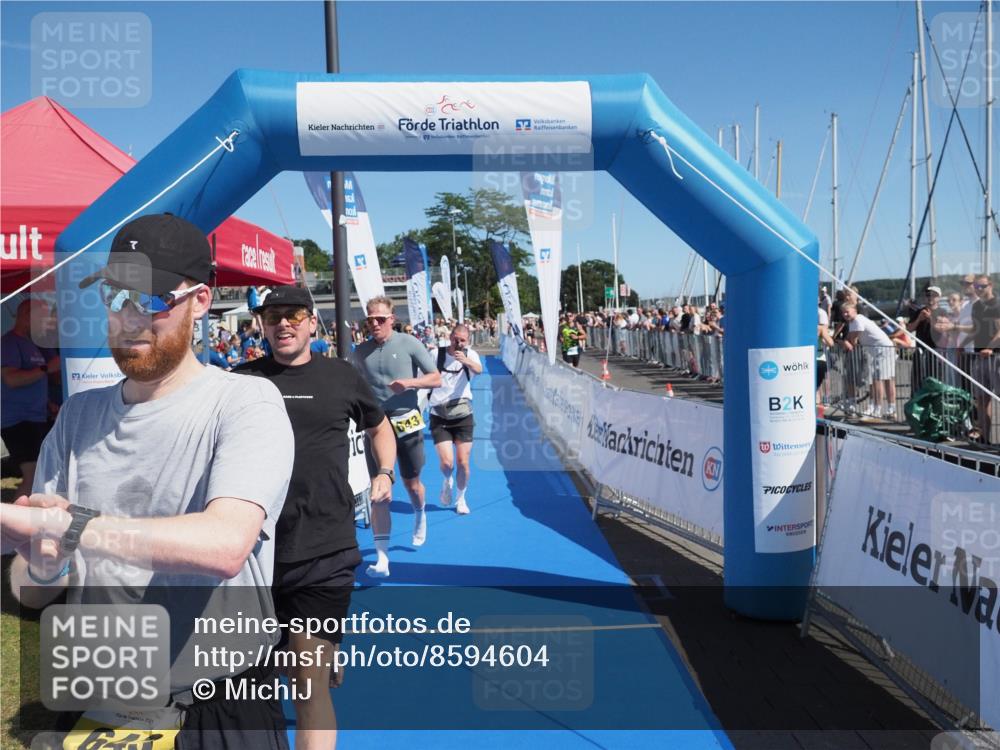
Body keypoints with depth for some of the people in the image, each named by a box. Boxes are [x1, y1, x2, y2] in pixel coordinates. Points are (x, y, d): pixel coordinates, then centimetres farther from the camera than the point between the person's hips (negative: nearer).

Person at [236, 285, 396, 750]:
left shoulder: (341, 376, 4)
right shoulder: (244, 379, 5)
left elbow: (378, 427, 21)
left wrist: (384, 474, 10)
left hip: (324, 553, -1)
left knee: (310, 679, 1)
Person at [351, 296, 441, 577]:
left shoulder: (409, 344, -5)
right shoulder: (360, 352, 4)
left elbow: (436, 378, -4)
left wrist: (410, 382, -21)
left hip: (407, 423, -1)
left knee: (411, 483, 14)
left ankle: (420, 516, 49)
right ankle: (382, 557, -2)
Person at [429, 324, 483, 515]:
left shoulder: (469, 354, -5)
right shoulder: (436, 354, -5)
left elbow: (478, 369, -27)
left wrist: (466, 360, -47)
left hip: (463, 415, 1)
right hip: (439, 417, -1)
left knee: (463, 462, 2)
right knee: (446, 462, -9)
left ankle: (461, 499, 25)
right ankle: (447, 482, 26)